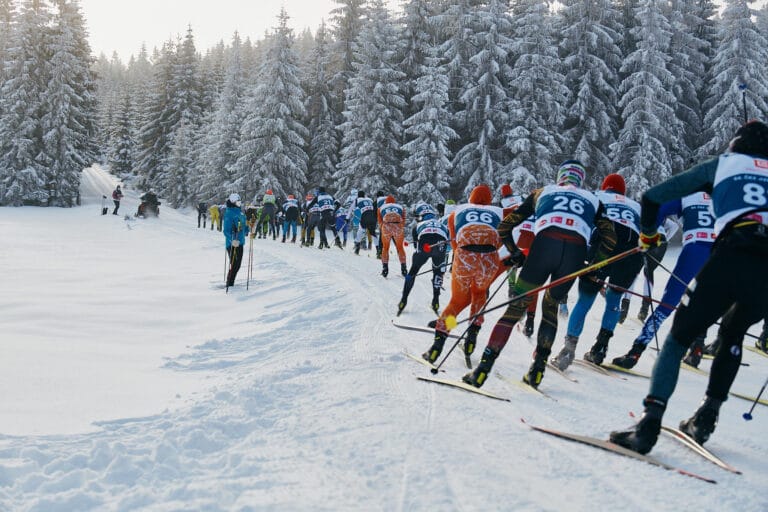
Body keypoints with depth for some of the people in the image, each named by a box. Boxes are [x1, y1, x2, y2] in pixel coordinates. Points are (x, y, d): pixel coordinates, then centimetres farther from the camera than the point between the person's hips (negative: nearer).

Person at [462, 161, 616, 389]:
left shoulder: (542, 192, 30)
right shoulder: (592, 200, 32)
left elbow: (504, 227, 26)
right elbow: (610, 239, 18)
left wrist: (515, 254, 38)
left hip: (544, 245, -1)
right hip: (576, 253, 1)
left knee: (516, 307, 7)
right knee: (550, 306, 24)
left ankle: (482, 370, -2)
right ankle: (537, 370, 15)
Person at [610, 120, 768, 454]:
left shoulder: (722, 164, 23)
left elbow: (652, 197, 19)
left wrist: (648, 234, 36)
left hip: (732, 258, -3)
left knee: (679, 337, 7)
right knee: (732, 336, 29)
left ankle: (649, 425, -8)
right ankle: (706, 419, 24)